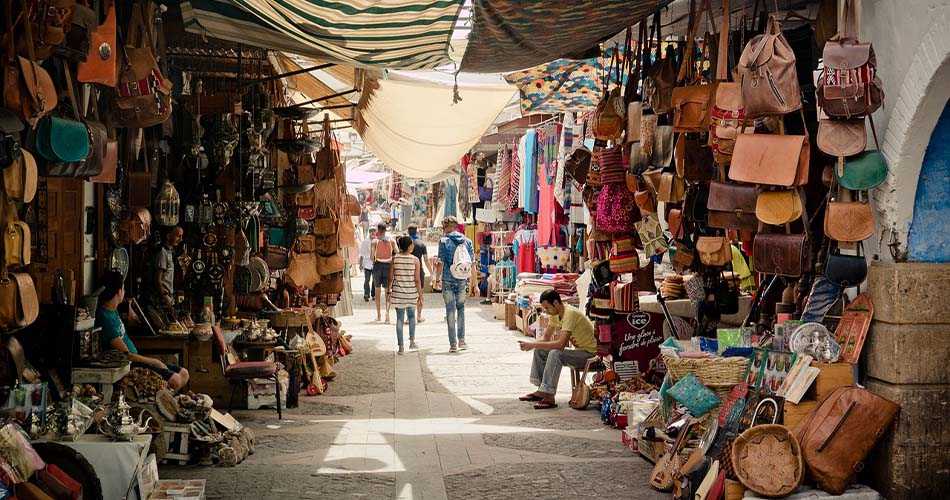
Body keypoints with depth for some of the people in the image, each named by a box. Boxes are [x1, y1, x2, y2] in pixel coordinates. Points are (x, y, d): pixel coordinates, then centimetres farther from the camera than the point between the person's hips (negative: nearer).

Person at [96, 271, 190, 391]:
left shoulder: (112, 310, 8)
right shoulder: (106, 318, -22)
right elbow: (126, 355, -21)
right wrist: (152, 361, -11)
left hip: (135, 359, 11)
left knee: (184, 374, 4)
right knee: (175, 380, -23)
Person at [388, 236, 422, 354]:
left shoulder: (395, 259, -4)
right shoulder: (415, 260, -8)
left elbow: (391, 278, -1)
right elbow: (417, 280, -7)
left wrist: (388, 292, 8)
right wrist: (420, 294, 1)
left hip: (398, 293, 1)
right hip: (411, 292, -1)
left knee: (399, 318, 6)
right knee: (411, 315, 22)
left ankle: (401, 346, 5)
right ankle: (412, 340, 19)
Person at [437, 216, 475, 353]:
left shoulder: (444, 241, -6)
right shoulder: (467, 241, 5)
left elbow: (441, 262, -8)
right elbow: (472, 263, 6)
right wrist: (473, 281, 13)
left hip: (448, 280, -3)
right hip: (462, 280, 3)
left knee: (450, 311, 2)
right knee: (461, 308, 18)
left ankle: (453, 344, 3)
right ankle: (461, 340, 14)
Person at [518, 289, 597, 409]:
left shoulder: (570, 314, -26)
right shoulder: (555, 314, 3)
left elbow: (561, 344, -34)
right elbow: (546, 338, 10)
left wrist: (533, 345, -30)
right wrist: (532, 345, -11)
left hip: (589, 353, -10)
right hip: (577, 349, 10)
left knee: (555, 354, -31)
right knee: (540, 351, 5)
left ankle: (549, 397, -29)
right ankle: (541, 390, 5)